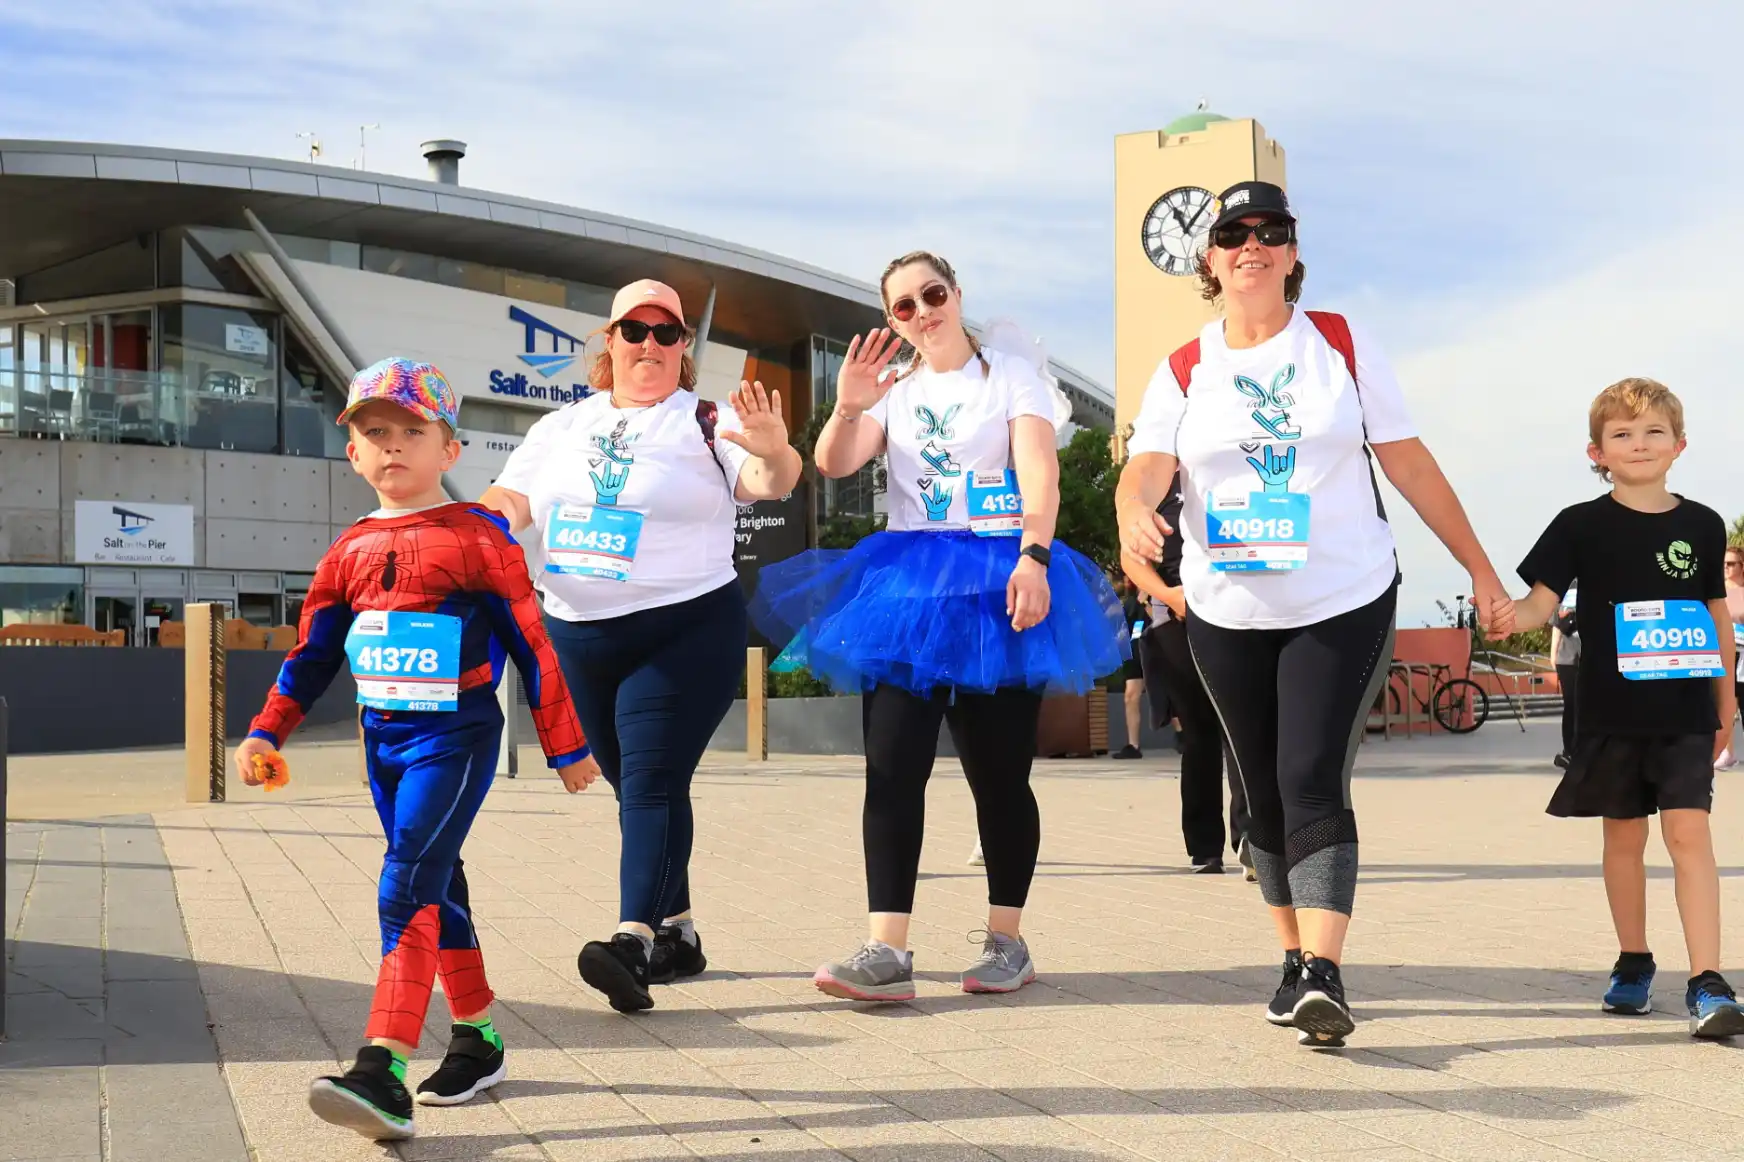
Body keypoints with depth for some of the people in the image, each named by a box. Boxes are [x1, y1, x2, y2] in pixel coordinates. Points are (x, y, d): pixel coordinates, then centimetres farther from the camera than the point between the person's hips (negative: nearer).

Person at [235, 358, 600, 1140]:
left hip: (457, 735, -6)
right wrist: (267, 730, 4)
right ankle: (477, 1040, 28)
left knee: (408, 888, -17)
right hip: (383, 738, 7)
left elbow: (531, 644, -3)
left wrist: (566, 746, 0)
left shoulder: (477, 538, -6)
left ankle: (384, 1072, -22)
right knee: (436, 887, 14)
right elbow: (312, 652, 15)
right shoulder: (352, 550, 10)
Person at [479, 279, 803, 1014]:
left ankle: (634, 942, -24)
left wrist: (775, 453, -40)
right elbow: (507, 502, 9)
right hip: (579, 636, 6)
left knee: (653, 783, -15)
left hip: (685, 630, -5)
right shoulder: (562, 427, 13)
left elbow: (770, 484, -16)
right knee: (632, 786, 12)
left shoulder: (709, 424, -1)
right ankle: (676, 933, 23)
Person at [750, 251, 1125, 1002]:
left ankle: (1006, 941, 15)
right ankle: (888, 952, -11)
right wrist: (847, 407, -20)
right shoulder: (894, 388, 14)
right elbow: (834, 465, 0)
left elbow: (1040, 470, -9)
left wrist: (1034, 556, -24)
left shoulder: (1012, 373, 4)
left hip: (998, 584, -3)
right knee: (892, 768, -8)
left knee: (1000, 772, 3)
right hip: (910, 582, 3)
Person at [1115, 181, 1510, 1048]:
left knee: (1313, 783, -15)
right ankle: (1295, 957, 25)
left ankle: (1324, 977, -20)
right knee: (1264, 792, 10)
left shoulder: (1341, 347, 2)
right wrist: (1134, 511, -34)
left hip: (1343, 607, -2)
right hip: (1228, 616, 3)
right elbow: (1145, 469, -10)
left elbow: (1410, 465, 3)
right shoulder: (1184, 371, 5)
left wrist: (1479, 569, 2)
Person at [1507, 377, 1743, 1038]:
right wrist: (1504, 615, -28)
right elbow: (1541, 601, -5)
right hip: (1611, 714, 0)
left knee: (1689, 833, -10)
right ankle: (1633, 963, 27)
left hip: (1685, 715, 0)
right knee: (1624, 836, 11)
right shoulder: (1581, 526, -1)